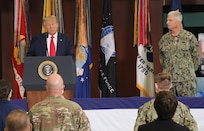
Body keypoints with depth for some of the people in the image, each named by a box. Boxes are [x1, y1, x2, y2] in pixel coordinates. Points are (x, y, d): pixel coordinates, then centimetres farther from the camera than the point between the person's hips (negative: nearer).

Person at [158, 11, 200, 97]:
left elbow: (196, 56, 5)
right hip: (168, 79, 3)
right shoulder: (164, 39, 8)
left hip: (187, 79, -3)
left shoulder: (189, 37, -2)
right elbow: (161, 57, 19)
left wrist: (191, 70, 7)